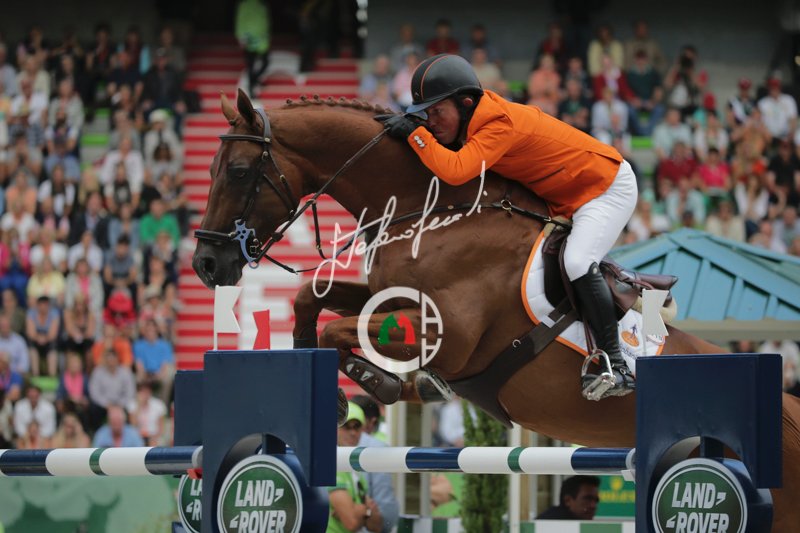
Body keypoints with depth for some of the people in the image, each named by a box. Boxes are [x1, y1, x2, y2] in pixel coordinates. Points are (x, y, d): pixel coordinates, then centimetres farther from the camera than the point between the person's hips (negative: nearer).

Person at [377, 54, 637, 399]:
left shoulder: (501, 125, -33)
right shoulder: (472, 122, -5)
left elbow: (456, 171, -44)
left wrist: (414, 134, -35)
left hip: (609, 187, -10)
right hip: (564, 199, 10)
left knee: (577, 262, -28)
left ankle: (616, 366, -25)